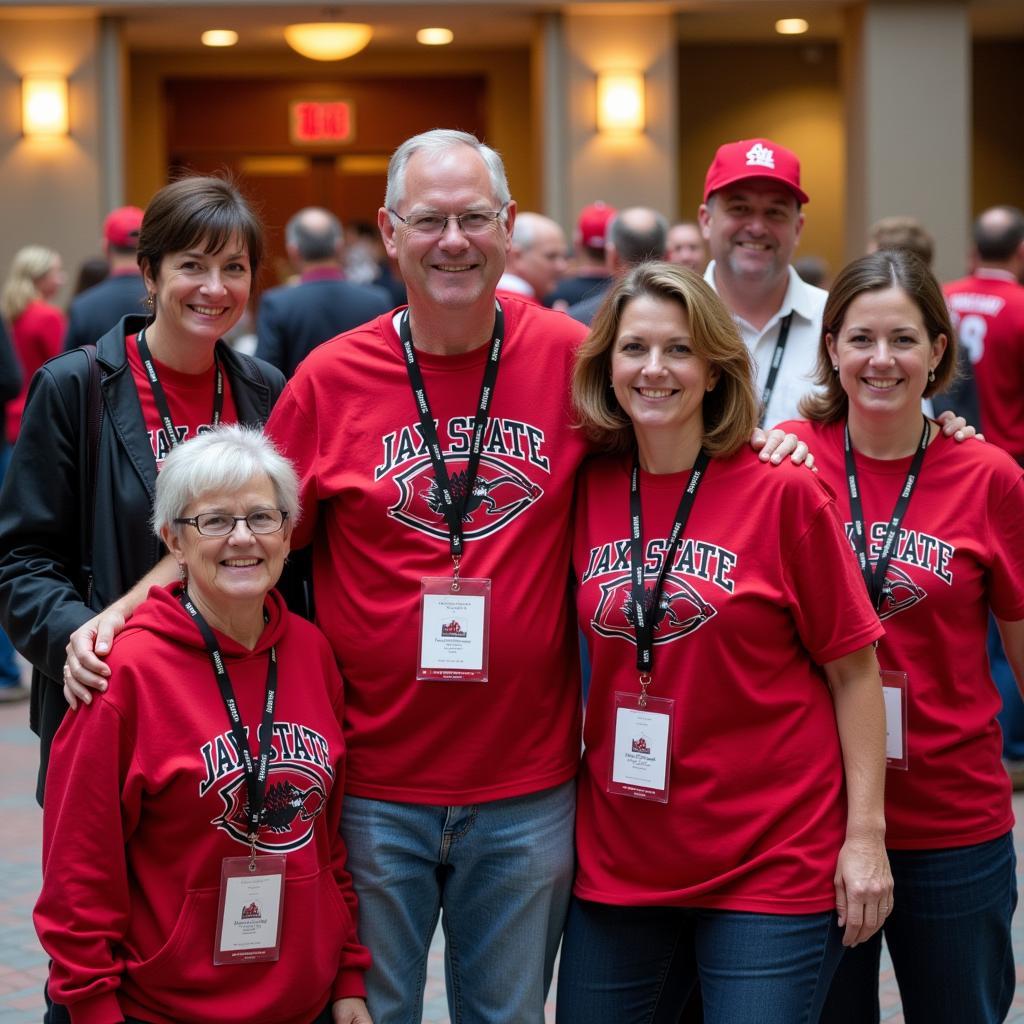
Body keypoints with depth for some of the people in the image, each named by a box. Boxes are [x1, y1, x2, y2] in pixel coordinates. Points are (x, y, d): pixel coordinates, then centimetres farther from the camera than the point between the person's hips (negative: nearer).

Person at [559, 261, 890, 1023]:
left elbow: (853, 670, -5)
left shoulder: (784, 492, -8)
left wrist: (866, 833, -9)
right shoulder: (587, 491, 2)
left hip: (772, 866, -4)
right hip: (618, 860, 4)